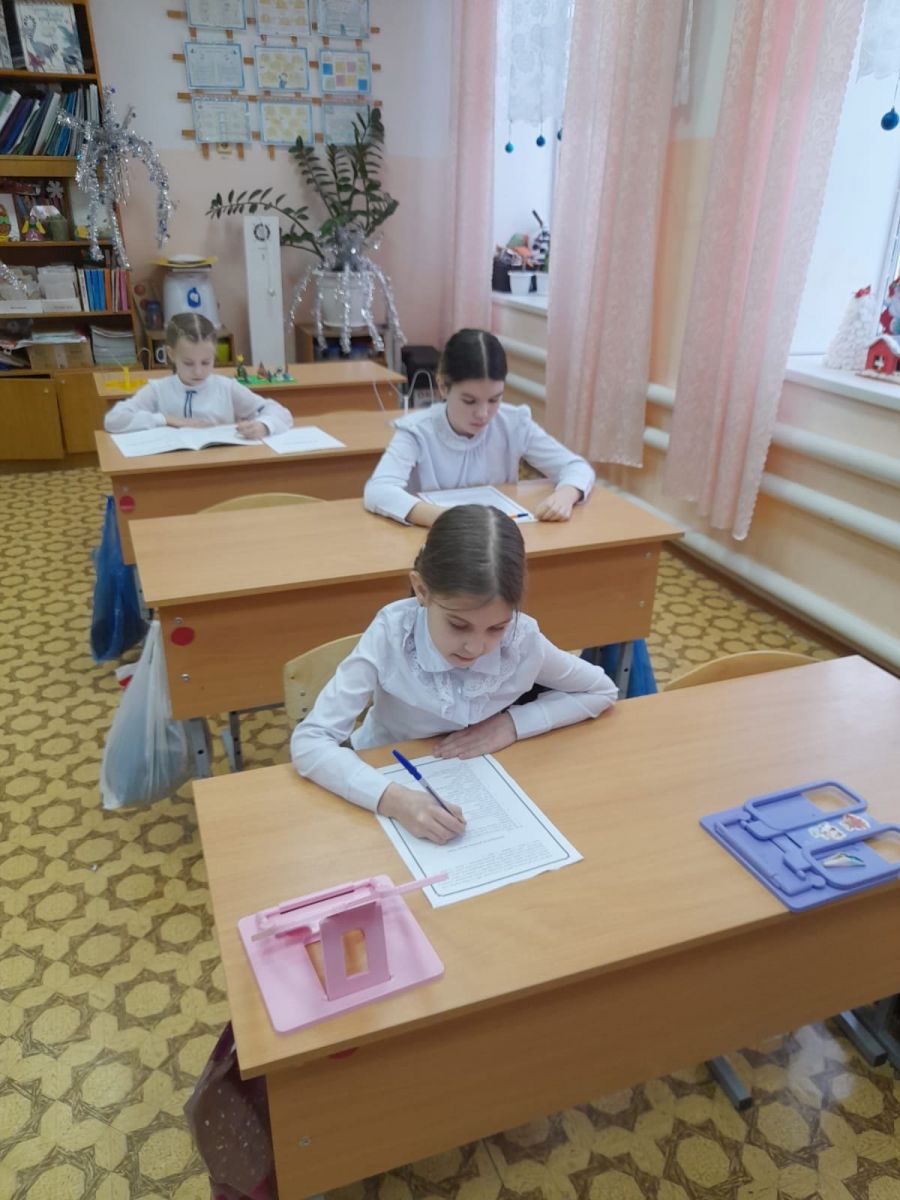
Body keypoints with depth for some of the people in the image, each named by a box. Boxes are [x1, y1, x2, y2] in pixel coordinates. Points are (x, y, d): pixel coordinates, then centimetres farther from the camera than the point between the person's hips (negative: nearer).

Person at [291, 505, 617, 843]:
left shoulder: (523, 640, -19)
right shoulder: (391, 635, -25)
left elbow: (602, 691, -3)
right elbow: (309, 741, -26)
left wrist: (513, 723, -16)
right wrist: (392, 798, -40)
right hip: (390, 780, -2)